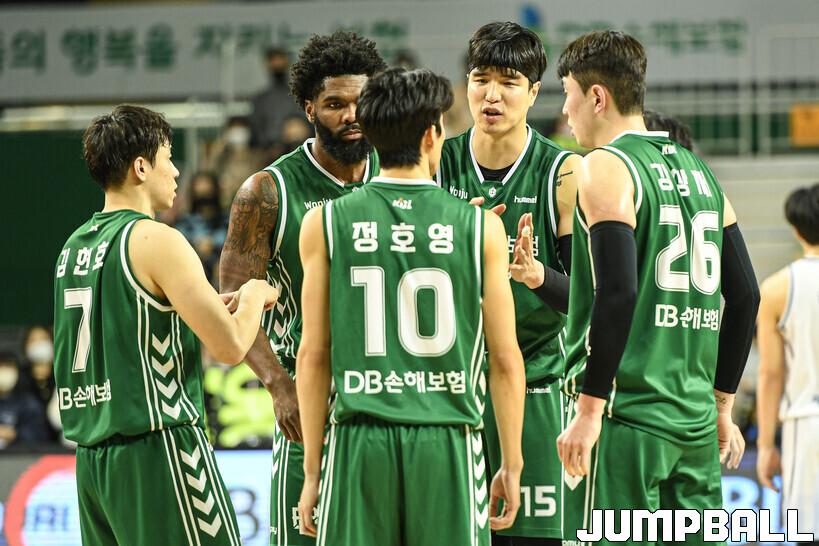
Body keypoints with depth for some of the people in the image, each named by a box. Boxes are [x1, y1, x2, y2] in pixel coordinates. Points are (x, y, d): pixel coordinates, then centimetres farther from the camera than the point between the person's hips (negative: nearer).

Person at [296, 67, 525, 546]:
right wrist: (512, 464, 10)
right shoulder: (480, 226, 0)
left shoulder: (325, 224, 2)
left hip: (359, 443, 1)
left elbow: (313, 355, 2)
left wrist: (312, 470, 8)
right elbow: (506, 359, 1)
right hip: (448, 443, -1)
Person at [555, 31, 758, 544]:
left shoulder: (606, 168, -7)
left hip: (624, 419, -7)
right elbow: (745, 295, 16)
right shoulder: (697, 170, 15)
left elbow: (617, 294, -18)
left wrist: (589, 410, -15)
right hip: (694, 419, 7)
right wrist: (722, 405, 22)